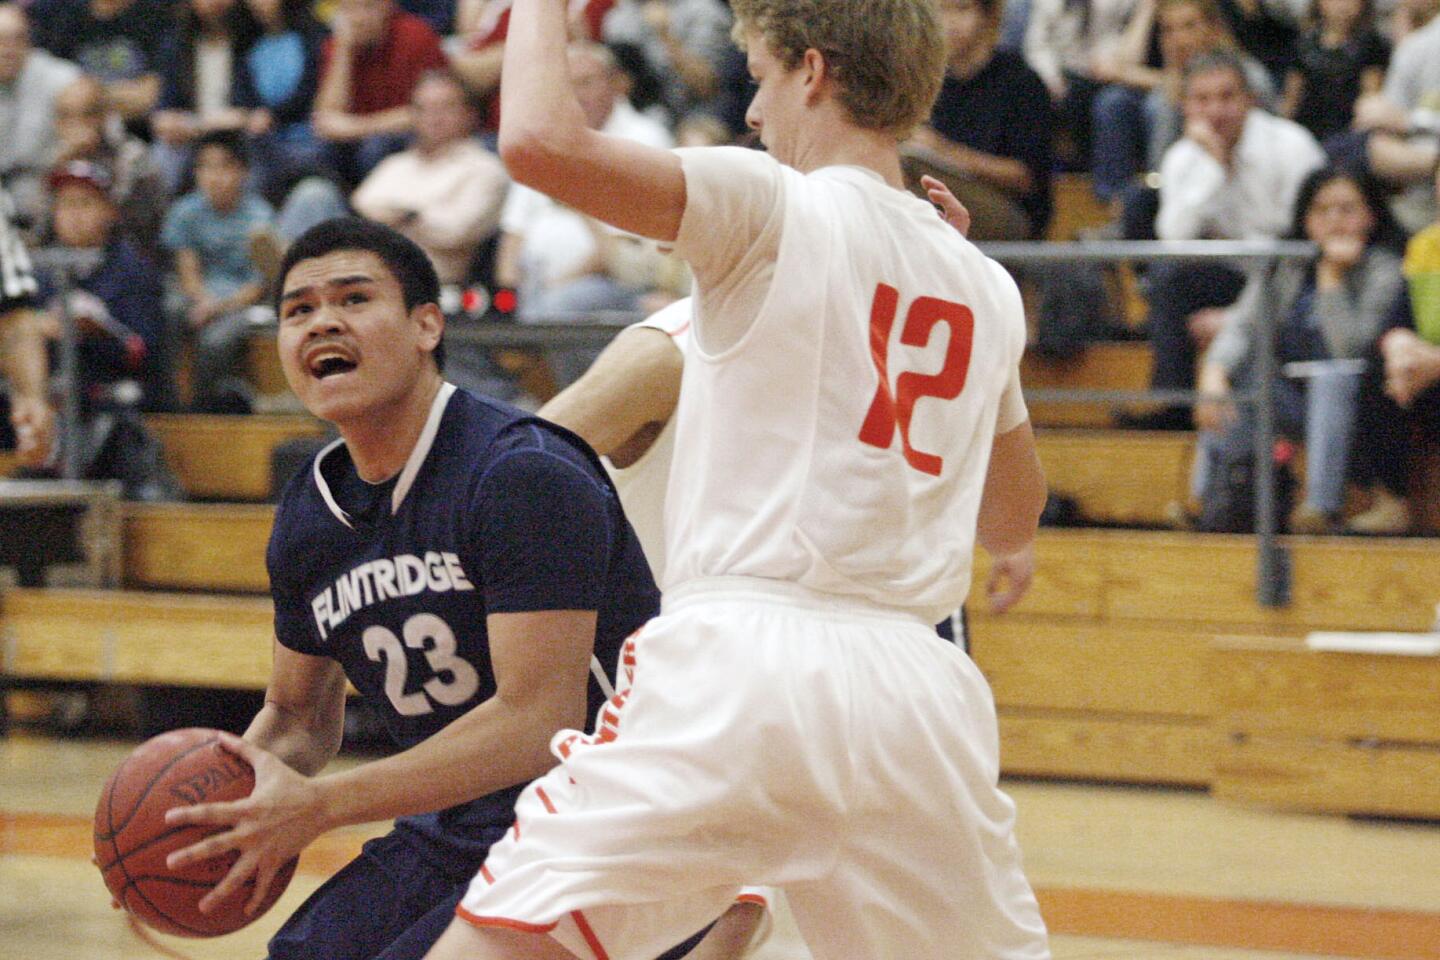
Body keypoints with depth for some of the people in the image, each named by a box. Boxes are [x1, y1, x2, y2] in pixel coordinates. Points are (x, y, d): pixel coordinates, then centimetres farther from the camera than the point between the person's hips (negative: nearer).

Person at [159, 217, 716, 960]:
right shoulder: (308, 516, 5)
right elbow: (300, 715, 19)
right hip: (457, 834, 8)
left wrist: (321, 805, -26)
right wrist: (222, 805, -3)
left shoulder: (524, 475, -19)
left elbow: (538, 721, -25)